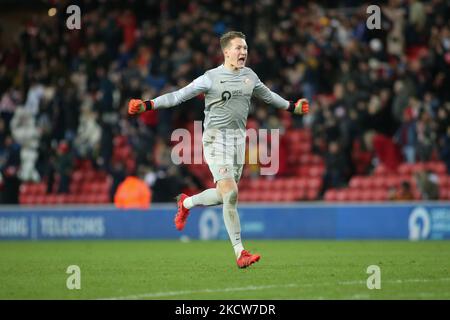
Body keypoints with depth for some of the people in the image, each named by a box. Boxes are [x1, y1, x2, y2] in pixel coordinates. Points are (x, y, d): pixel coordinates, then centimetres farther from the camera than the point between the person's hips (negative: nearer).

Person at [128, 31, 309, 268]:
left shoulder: (249, 76, 11)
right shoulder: (211, 78, -7)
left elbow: (267, 95, 31)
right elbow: (179, 96, -8)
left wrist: (291, 107, 43)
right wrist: (148, 105, -18)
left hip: (238, 139, 6)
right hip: (216, 138, -6)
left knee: (224, 196, 9)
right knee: (230, 194, -17)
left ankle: (186, 203, 40)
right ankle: (240, 253, -14)